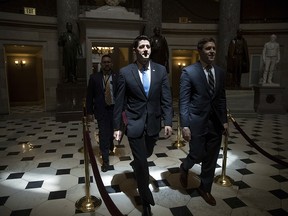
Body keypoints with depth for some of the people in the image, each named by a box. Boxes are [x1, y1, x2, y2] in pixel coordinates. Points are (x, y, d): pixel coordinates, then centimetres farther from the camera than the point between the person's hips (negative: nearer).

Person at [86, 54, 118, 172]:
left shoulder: (117, 77, -1)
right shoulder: (94, 77, -1)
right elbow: (89, 96, 1)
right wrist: (89, 112, -3)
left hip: (115, 108, 1)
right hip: (101, 109, -1)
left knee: (111, 131, 17)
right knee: (103, 134, -2)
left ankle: (110, 146, 50)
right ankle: (105, 161, 8)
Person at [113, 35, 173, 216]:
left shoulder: (161, 70, -1)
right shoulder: (125, 72, -7)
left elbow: (166, 99, -1)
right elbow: (120, 102, -4)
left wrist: (168, 122, -9)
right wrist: (117, 126, -3)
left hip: (153, 123, 3)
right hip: (134, 123, -3)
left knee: (147, 154, 22)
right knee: (142, 162, 3)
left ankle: (135, 165, 59)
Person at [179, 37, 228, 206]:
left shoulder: (220, 72, 7)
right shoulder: (189, 71, -9)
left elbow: (222, 98, 13)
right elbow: (183, 101, -11)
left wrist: (224, 120, 8)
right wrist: (185, 126, -15)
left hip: (216, 122, 5)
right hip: (197, 122, -5)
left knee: (211, 159, 13)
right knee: (197, 155, 3)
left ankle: (205, 189, 34)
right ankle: (185, 168, 39)